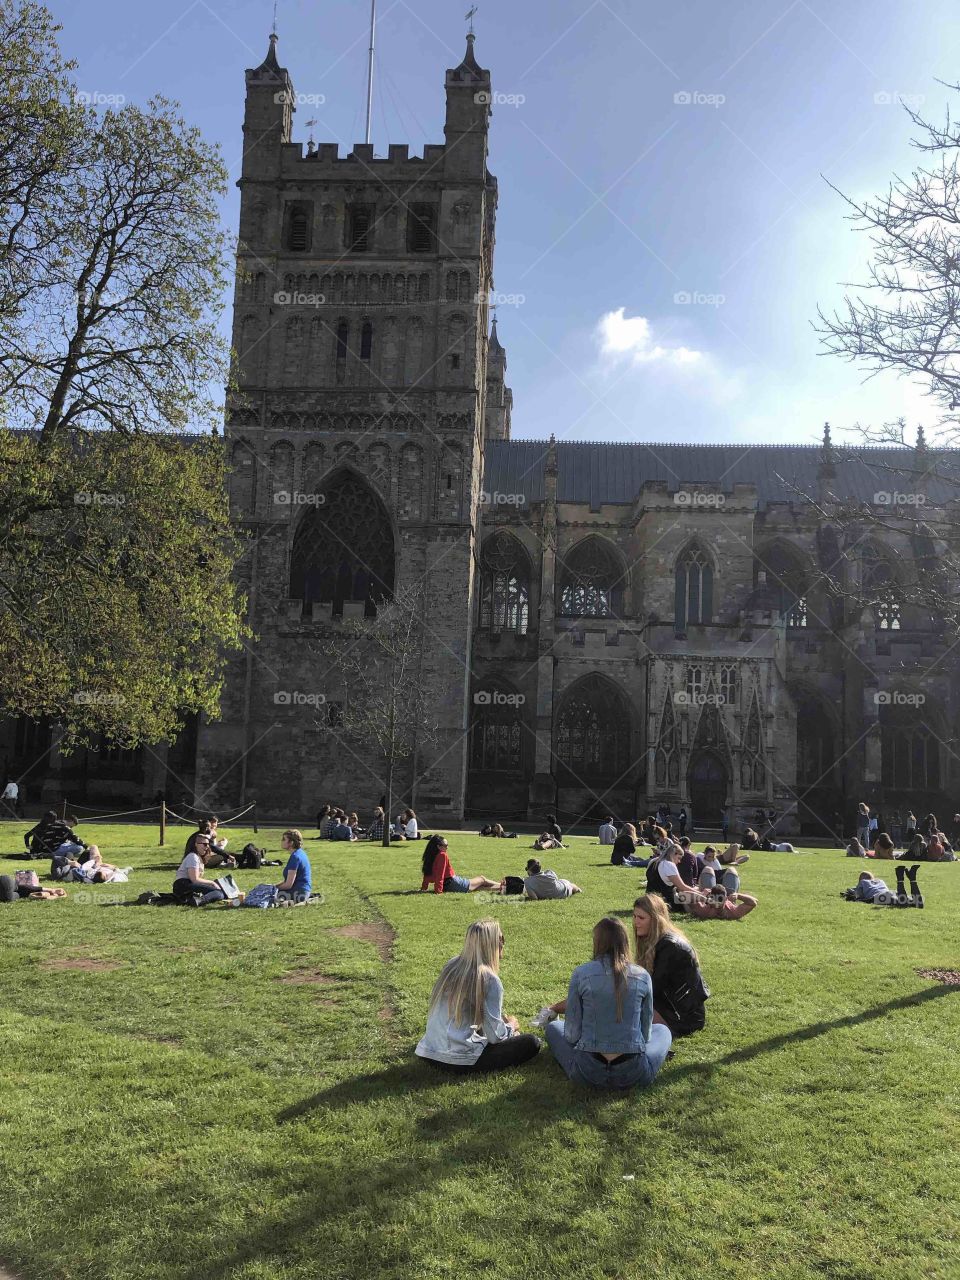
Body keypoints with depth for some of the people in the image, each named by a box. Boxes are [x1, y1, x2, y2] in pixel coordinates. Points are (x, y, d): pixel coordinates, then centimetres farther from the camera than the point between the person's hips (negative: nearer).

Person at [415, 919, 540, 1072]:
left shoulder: (452, 964, 6)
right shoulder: (490, 980, -16)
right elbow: (495, 1036, -13)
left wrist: (503, 1020, 18)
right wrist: (511, 1026, 9)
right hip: (457, 1061, -8)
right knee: (531, 1043, -2)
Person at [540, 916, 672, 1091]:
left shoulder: (581, 973, -7)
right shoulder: (642, 976, -3)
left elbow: (572, 1032, -2)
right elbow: (646, 1030, 7)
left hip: (588, 1073, -1)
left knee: (553, 1027, 27)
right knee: (662, 1030, 31)